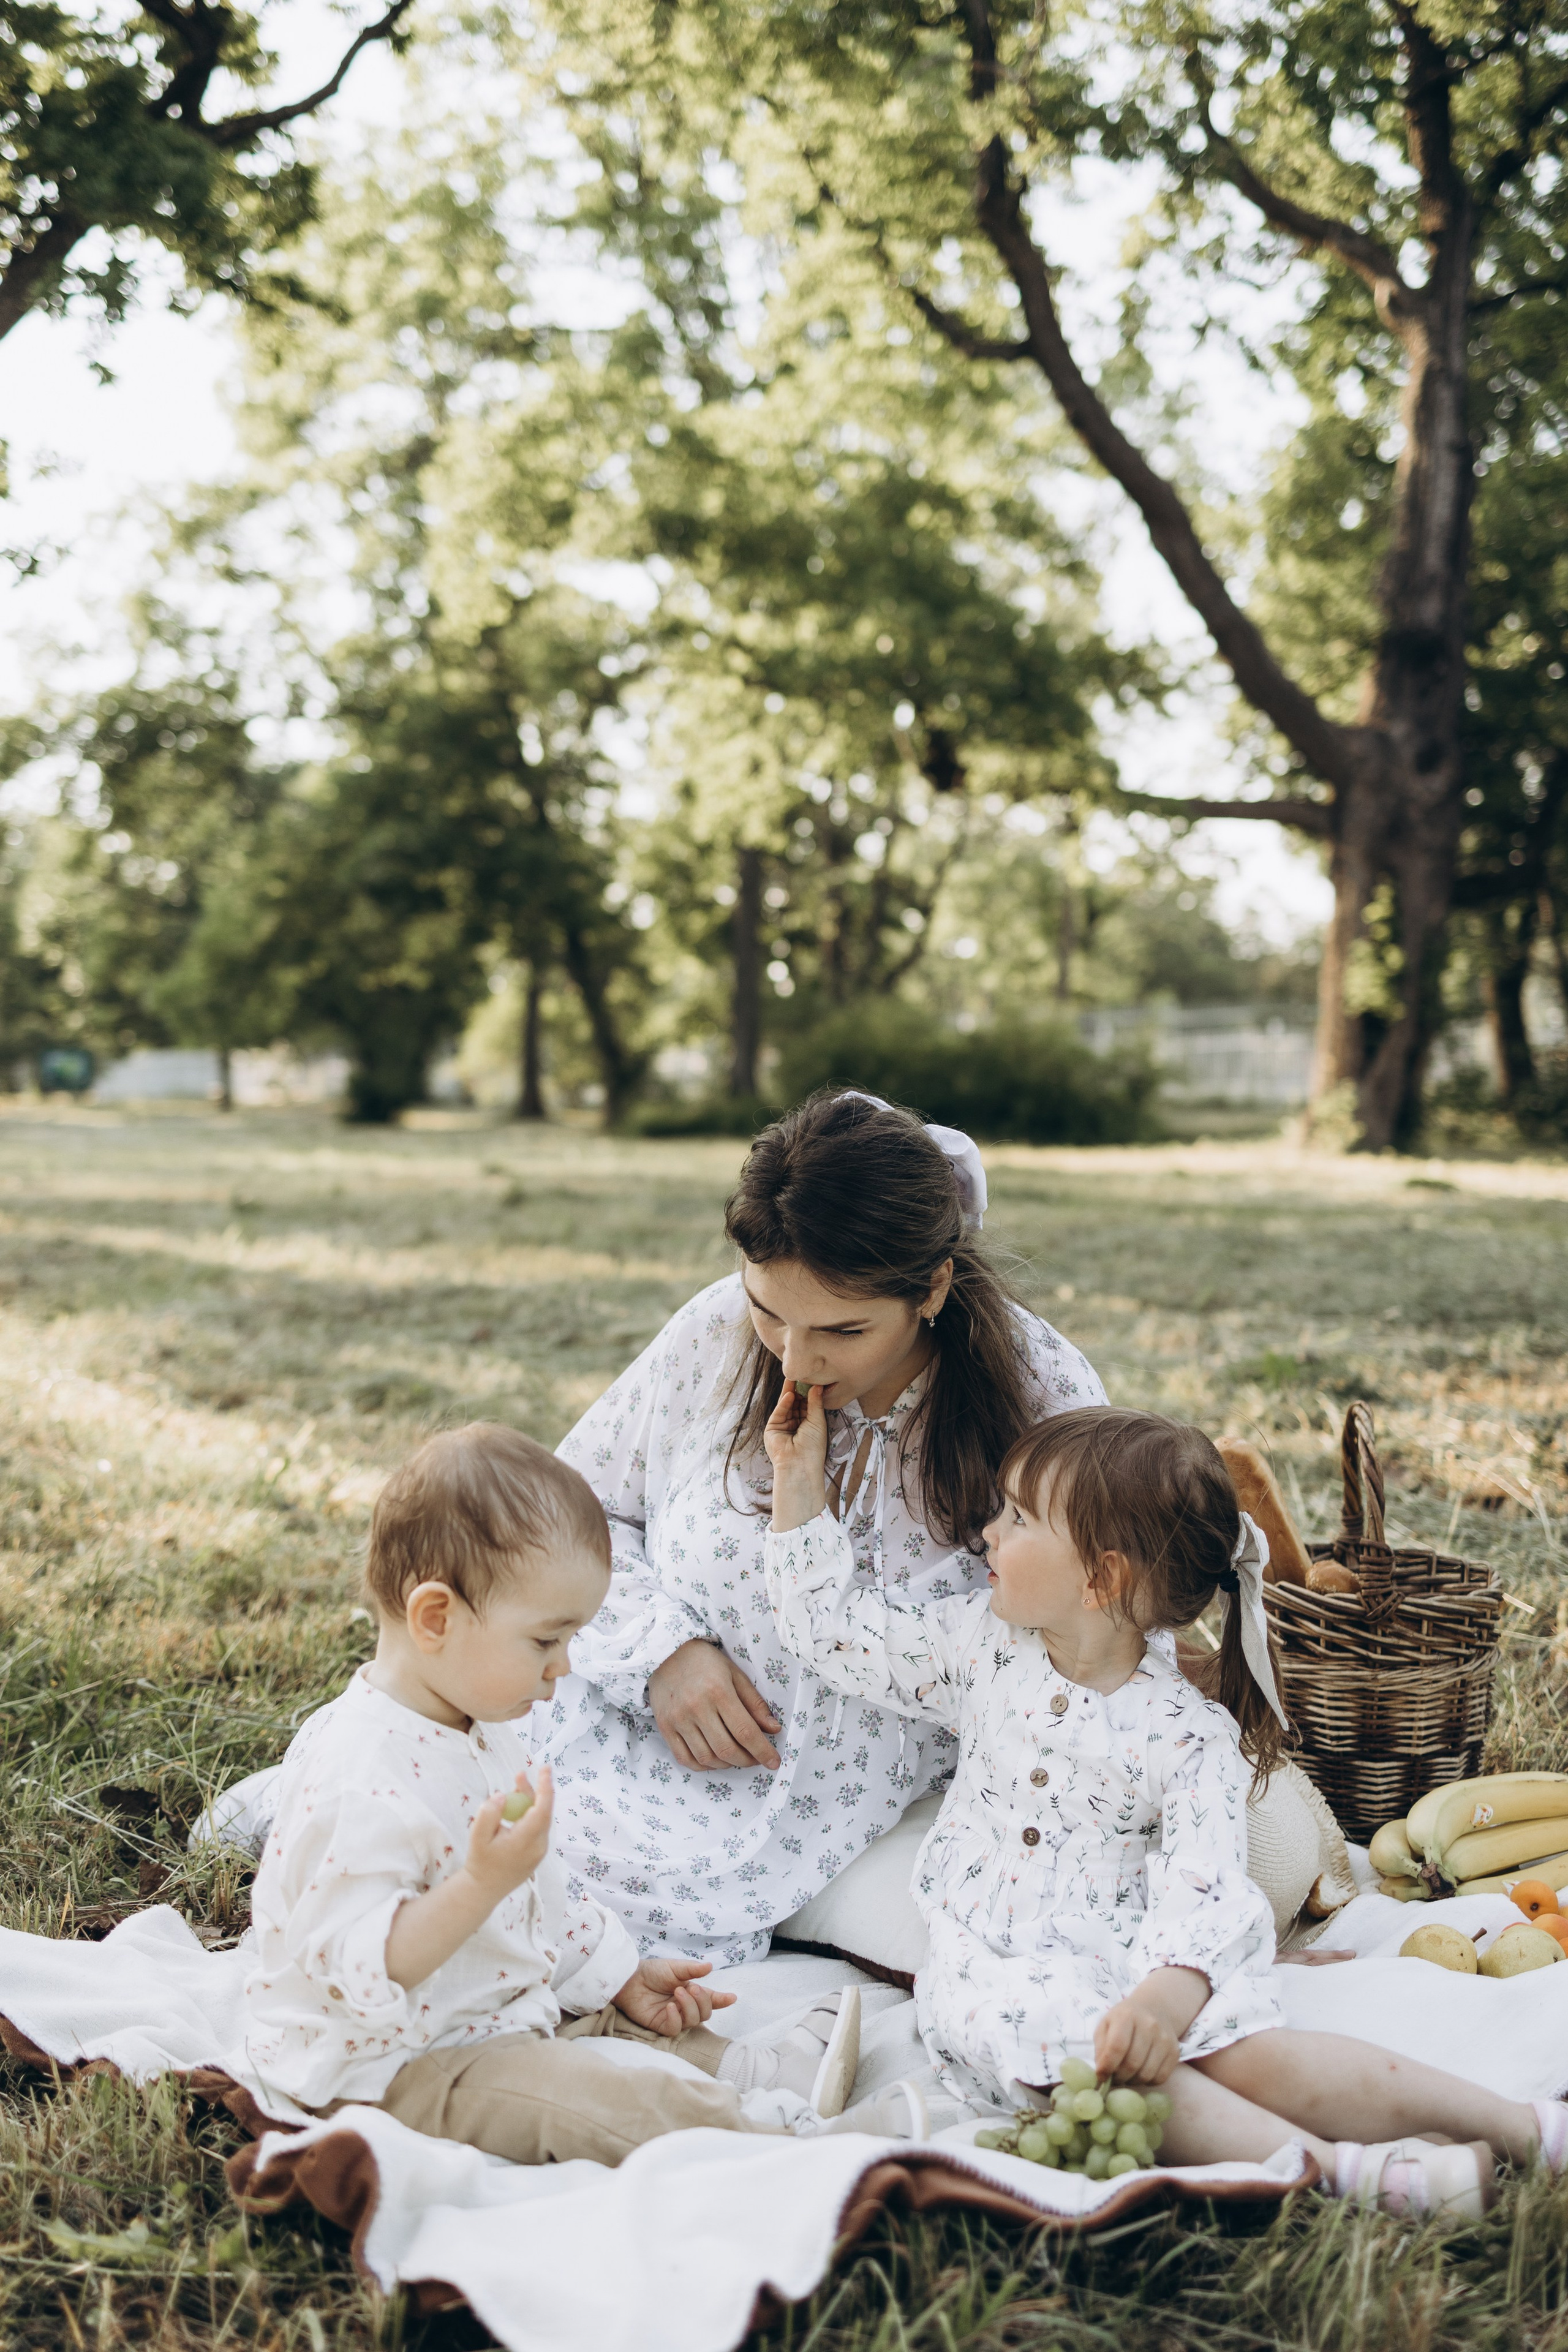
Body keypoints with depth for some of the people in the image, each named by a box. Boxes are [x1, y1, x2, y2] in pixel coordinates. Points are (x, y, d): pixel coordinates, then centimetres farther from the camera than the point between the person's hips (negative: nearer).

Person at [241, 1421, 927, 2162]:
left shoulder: (478, 1728, 8)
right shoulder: (360, 1775, -28)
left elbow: (532, 1899, 19)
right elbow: (357, 1965, -32)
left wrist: (622, 1976, 16)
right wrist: (481, 1884, -42)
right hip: (384, 2066, -11)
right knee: (586, 2097, -25)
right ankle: (782, 2130, -25)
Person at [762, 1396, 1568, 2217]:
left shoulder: (1188, 1734, -8)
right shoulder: (981, 1645, 6)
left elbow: (1204, 1890, -19)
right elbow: (837, 1627, 14)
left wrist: (1166, 1996, -39)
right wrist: (800, 1476, 10)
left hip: (1131, 1961, -1)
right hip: (996, 1966, 2)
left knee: (1251, 2054, -27)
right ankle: (1331, 2166, -39)